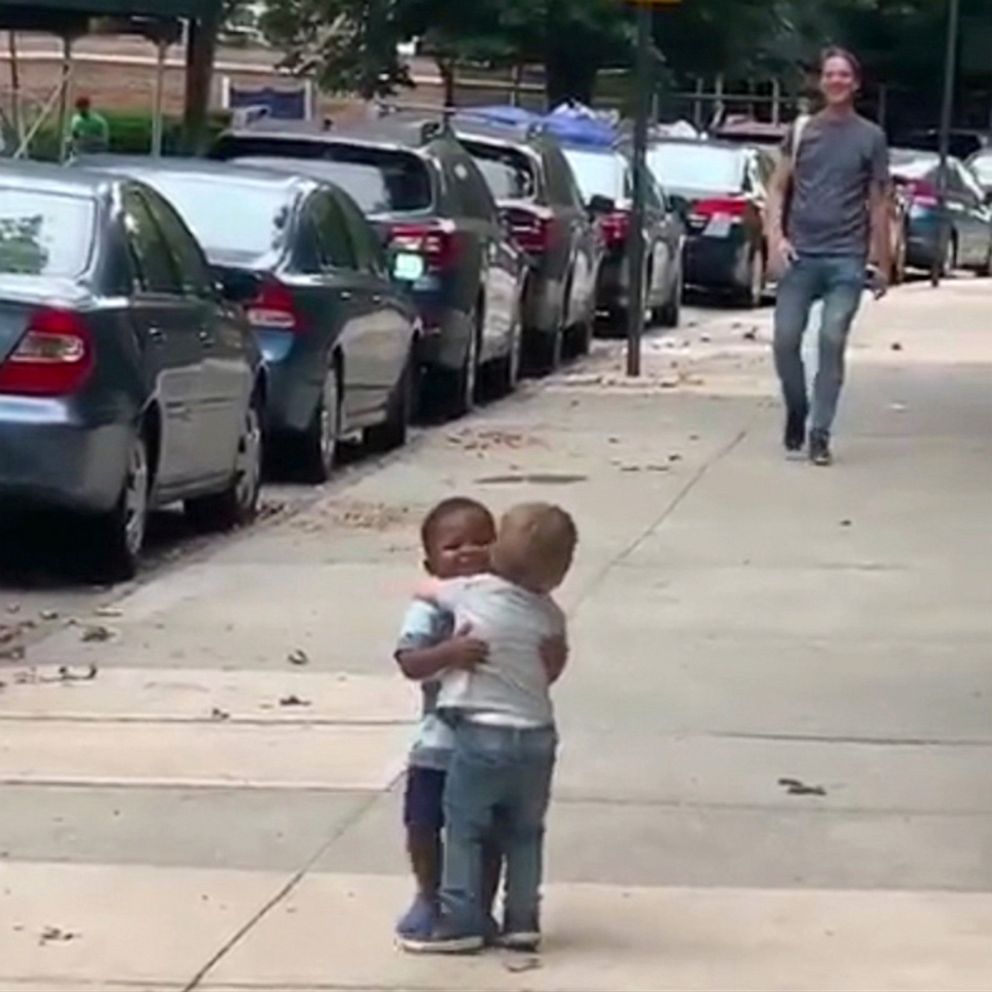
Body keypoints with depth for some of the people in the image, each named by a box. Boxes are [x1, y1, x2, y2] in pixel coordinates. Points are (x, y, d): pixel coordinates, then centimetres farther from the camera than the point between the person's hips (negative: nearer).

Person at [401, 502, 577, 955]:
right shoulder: (551, 616, 1)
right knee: (524, 832, 16)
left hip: (482, 733, -4)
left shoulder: (469, 593, -6)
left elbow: (425, 591, 13)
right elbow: (553, 669, 8)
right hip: (537, 734, 4)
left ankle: (460, 922, 6)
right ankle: (522, 921, 20)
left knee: (464, 828, 6)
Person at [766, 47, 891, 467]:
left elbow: (879, 203, 8)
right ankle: (796, 412, 21)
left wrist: (883, 263, 6)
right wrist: (776, 237, -5)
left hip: (847, 259, -1)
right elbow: (779, 188, 10)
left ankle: (820, 434, -4)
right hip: (800, 254, 2)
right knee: (785, 339, -3)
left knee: (832, 342, -9)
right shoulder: (801, 130, 9)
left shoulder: (870, 137, 6)